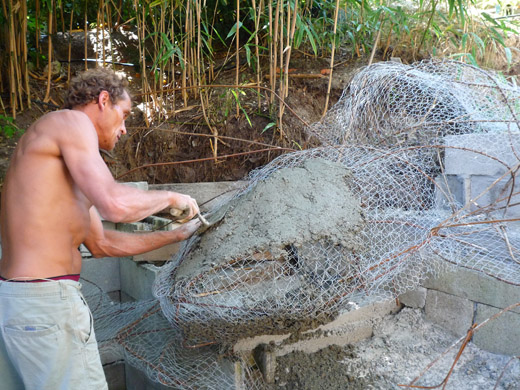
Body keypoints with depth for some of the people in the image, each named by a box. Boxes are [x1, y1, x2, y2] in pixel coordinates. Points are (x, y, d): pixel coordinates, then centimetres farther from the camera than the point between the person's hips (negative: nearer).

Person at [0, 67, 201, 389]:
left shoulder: (68, 169, 19)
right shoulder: (72, 121, -8)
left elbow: (102, 244, 20)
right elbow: (114, 204, -23)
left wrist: (176, 235, 23)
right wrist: (171, 198, -5)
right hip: (46, 302, -10)